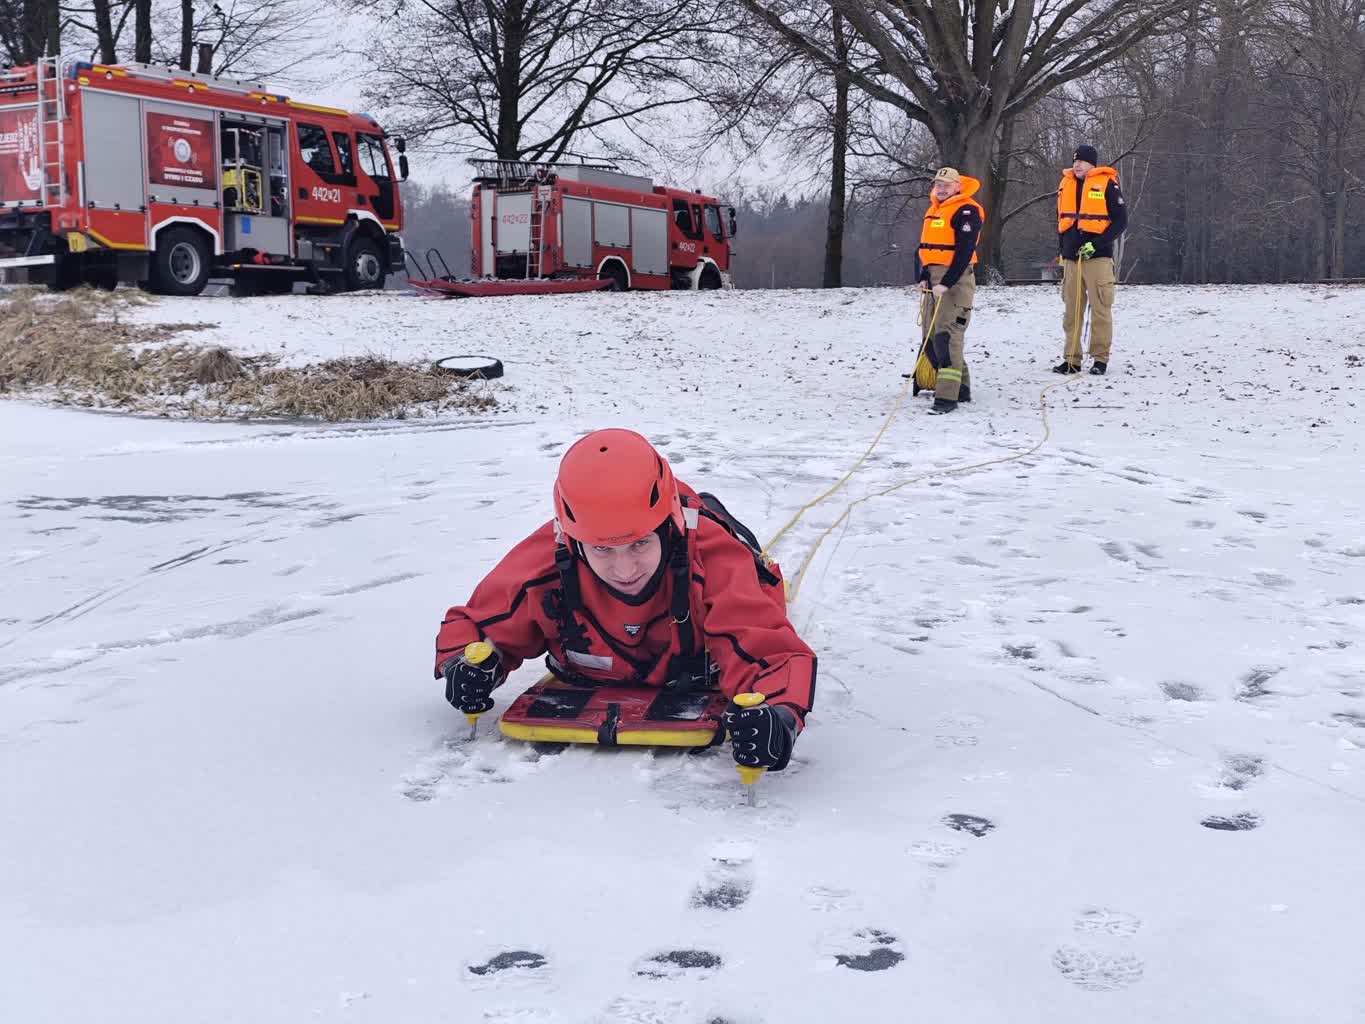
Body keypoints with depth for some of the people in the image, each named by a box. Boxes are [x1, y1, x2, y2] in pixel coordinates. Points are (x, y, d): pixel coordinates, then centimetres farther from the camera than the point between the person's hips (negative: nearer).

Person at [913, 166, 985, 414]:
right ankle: (961, 388, 21)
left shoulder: (966, 211, -9)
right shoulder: (932, 211, 18)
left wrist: (946, 283, -22)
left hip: (955, 280, -9)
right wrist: (923, 277, 8)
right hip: (932, 280, 9)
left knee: (947, 337, -16)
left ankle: (947, 397, -17)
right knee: (932, 338, 9)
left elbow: (964, 252, -16)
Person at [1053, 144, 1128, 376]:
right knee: (1072, 311, 5)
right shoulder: (1066, 184, 12)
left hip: (1098, 257, -5)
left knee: (1100, 310, -3)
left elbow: (1121, 221, -6)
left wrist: (1096, 244, -14)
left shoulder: (1106, 184, -5)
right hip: (1071, 258, 5)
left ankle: (1100, 358, 3)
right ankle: (1071, 359, 9)